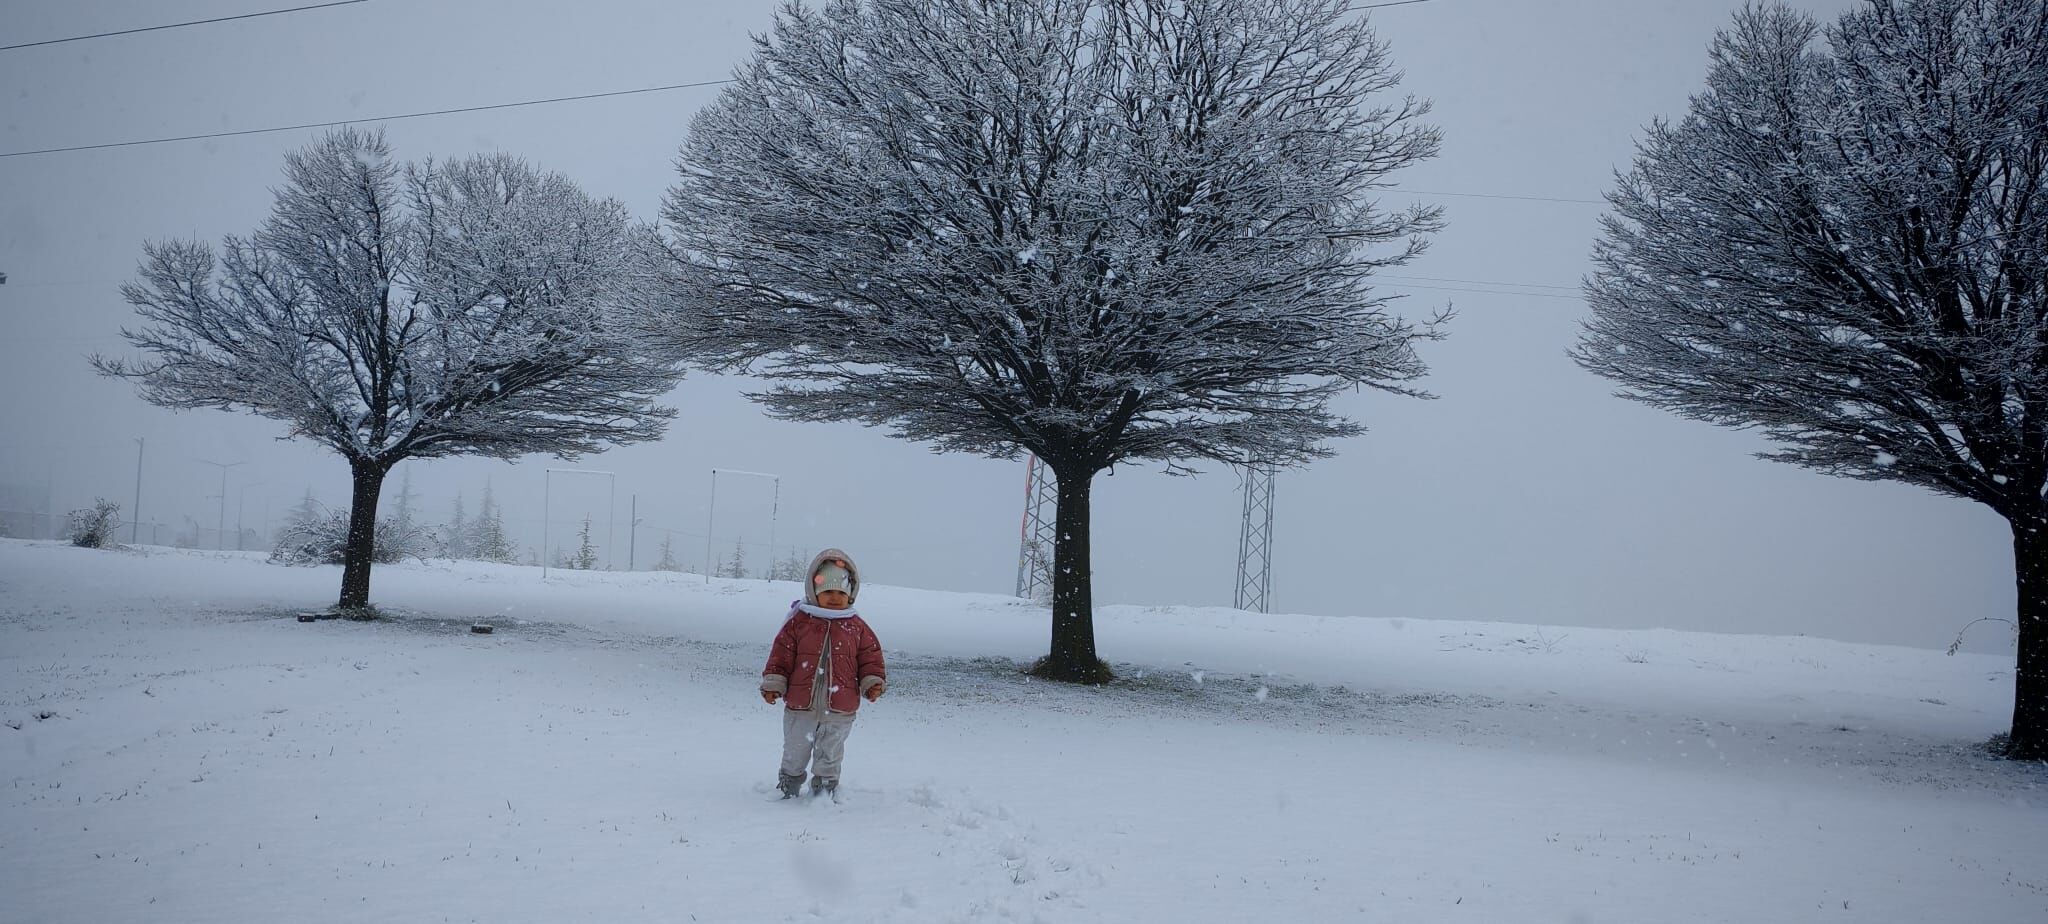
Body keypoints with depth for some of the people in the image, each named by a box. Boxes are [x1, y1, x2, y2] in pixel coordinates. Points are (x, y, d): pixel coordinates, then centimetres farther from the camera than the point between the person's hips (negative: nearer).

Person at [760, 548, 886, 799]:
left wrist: (873, 682, -9)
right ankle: (788, 788, 31)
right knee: (794, 753, 15)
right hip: (800, 706, 0)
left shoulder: (857, 628, 2)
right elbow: (781, 654, -2)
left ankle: (825, 791, 26)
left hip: (839, 711, 0)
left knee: (830, 756, 13)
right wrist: (773, 684, -7)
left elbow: (870, 657, 5)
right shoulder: (799, 621, -4)